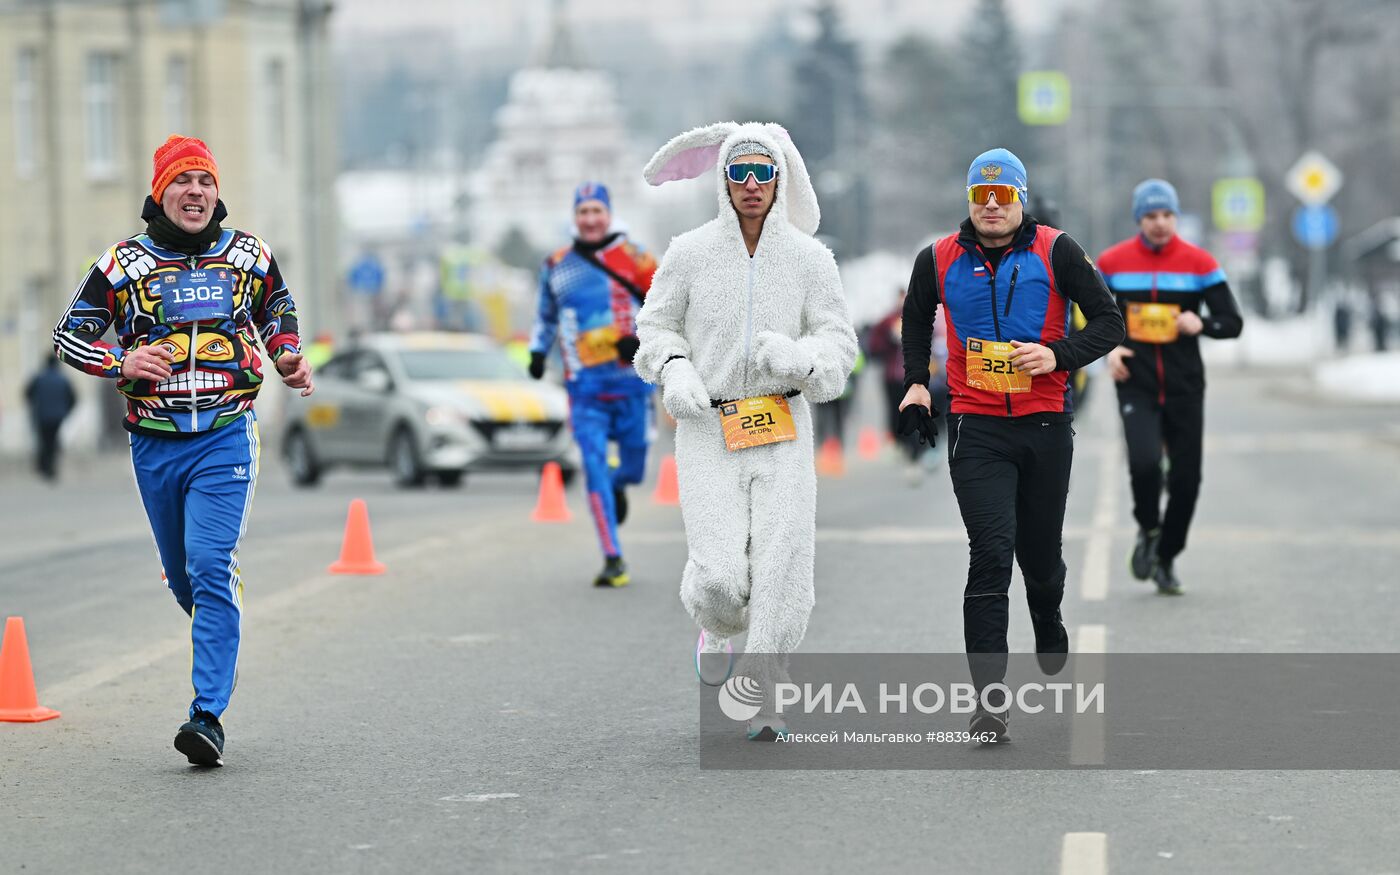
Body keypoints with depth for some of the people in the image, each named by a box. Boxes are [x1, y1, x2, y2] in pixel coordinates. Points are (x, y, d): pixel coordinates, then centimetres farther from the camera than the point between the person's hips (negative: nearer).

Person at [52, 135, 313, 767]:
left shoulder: (248, 255, 5)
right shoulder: (126, 263, 1)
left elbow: (277, 307, 25)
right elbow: (69, 333, 6)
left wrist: (288, 357, 6)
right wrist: (121, 364, -12)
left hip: (226, 437, -2)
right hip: (155, 444, 2)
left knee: (212, 569, -16)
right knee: (181, 574, 14)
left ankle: (209, 715, -18)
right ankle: (218, 634, 46)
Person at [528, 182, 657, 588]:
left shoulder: (632, 257, 0)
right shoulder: (556, 265, 9)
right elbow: (546, 315, 23)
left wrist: (646, 339, -14)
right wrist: (538, 351, 9)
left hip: (632, 383, -1)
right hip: (585, 387, 1)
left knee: (632, 469, 5)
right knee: (594, 467, -11)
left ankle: (617, 484, 45)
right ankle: (613, 560, -7)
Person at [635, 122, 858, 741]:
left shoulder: (809, 258, 1)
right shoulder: (690, 253, 0)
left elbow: (839, 341, 3)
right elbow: (656, 325, 12)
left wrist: (799, 358, -19)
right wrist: (673, 370, -8)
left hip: (784, 428, 1)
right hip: (709, 430, -1)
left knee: (782, 564, -9)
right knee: (720, 574, -12)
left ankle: (766, 702, 6)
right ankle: (715, 628, 26)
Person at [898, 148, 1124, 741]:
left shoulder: (1055, 252, -1)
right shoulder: (940, 260, 4)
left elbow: (1109, 322, 2)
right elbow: (916, 318, 25)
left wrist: (1058, 356, -13)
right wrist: (916, 382, 15)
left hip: (1046, 424, 1)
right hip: (975, 426, -1)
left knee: (1041, 553, 13)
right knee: (991, 554, -14)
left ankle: (1049, 625, 49)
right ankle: (989, 696, -15)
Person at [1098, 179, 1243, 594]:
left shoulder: (1199, 263, -2)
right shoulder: (1113, 261, 1)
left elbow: (1232, 323, 1)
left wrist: (1202, 323, -19)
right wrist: (1108, 346, -3)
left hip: (1185, 388, 1)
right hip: (1136, 385, -1)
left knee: (1186, 478, 2)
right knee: (1144, 462, -22)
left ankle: (1166, 557, 23)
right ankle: (1148, 530, 7)